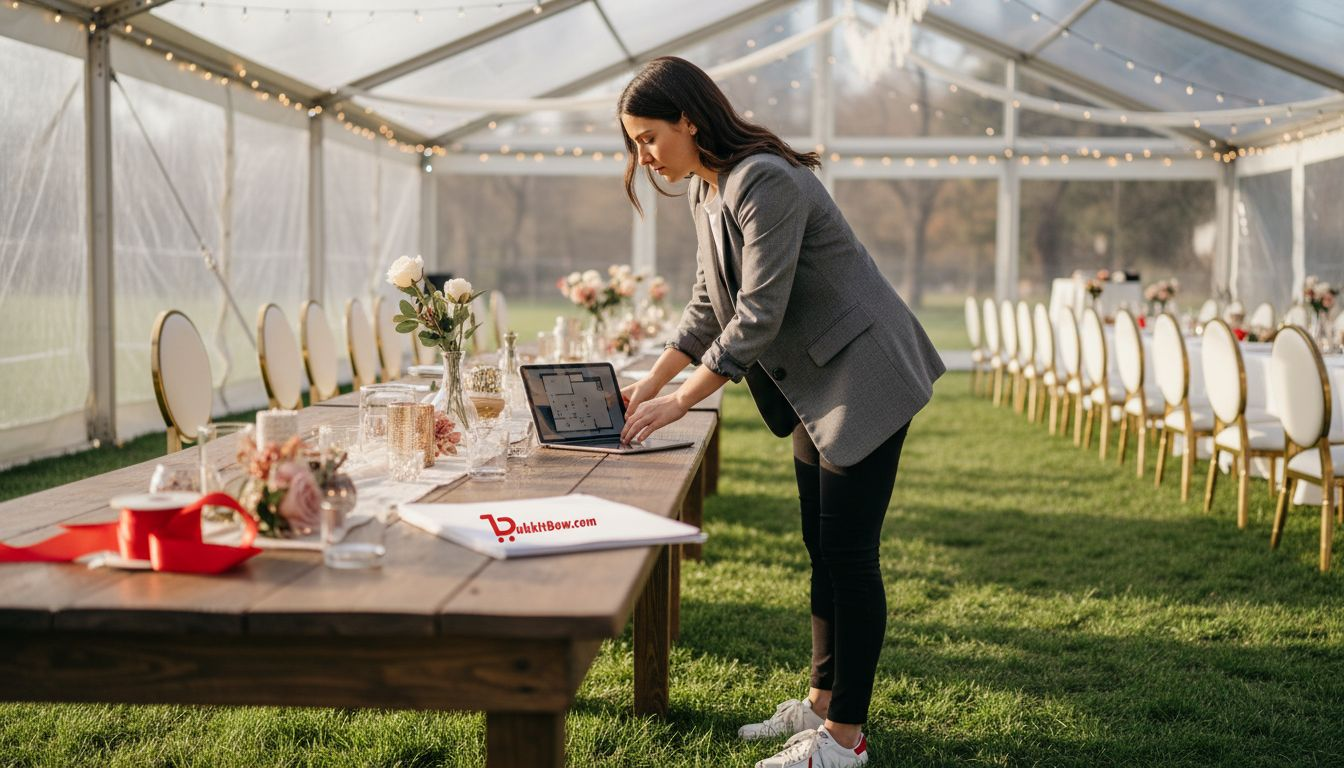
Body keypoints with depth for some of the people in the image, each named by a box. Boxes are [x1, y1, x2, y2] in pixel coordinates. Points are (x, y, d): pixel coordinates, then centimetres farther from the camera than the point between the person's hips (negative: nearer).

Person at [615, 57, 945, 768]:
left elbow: (758, 316, -27)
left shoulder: (766, 182, -24)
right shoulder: (705, 192, 7)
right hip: (814, 386, 10)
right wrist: (652, 380, 5)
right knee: (822, 549, 15)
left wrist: (680, 400, -22)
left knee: (848, 553, -7)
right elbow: (709, 306, 13)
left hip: (864, 377, -10)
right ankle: (822, 701, 26)